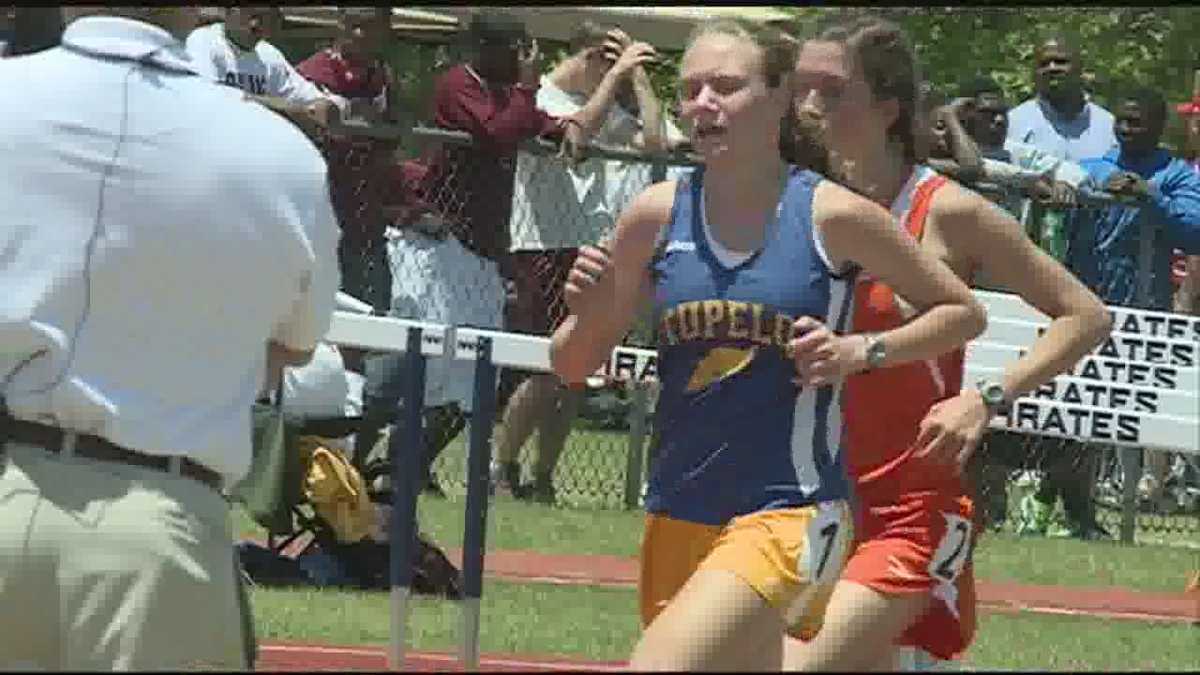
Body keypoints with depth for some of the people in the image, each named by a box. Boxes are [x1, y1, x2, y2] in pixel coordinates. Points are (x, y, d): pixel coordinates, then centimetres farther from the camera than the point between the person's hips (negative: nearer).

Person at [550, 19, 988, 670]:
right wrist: (588, 313, -13)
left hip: (789, 513, -5)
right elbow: (571, 366, 9)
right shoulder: (657, 214, 1)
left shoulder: (833, 215, -7)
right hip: (679, 512, 5)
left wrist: (862, 351, -10)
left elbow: (963, 312, 5)